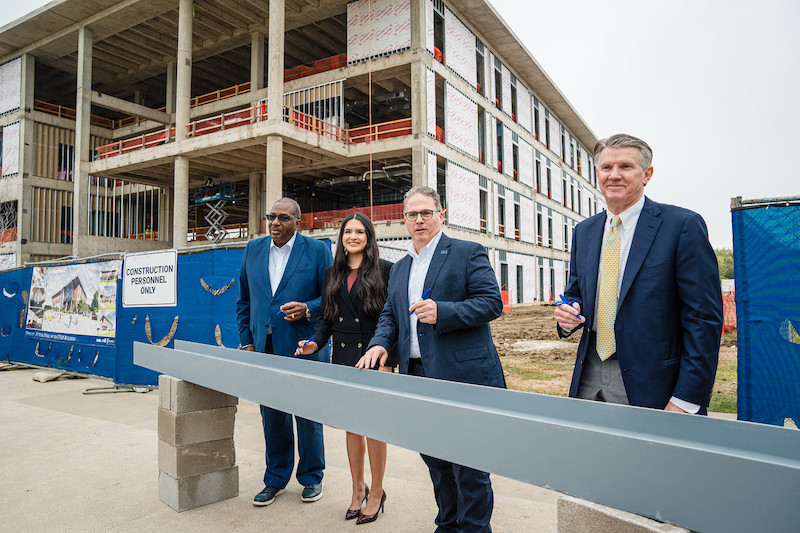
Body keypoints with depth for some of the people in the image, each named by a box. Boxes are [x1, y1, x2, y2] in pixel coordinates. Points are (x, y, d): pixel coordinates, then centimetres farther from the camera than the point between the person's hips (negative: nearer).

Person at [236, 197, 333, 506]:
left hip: (303, 348, -3)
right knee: (272, 417, 13)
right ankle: (276, 479, 30)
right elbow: (243, 301, 15)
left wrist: (308, 309, -20)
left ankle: (311, 477, 27)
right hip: (264, 348, 4)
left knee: (308, 416, 7)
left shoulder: (318, 251, -3)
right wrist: (246, 341, 9)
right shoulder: (253, 250, 10)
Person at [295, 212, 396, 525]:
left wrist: (387, 361, -13)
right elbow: (326, 317, 14)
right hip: (343, 358, 5)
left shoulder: (385, 270, -4)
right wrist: (315, 343, -4)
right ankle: (358, 489, 31)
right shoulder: (332, 275, 12)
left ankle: (377, 492, 23)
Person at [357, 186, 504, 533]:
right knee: (435, 460, 18)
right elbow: (390, 314, 20)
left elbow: (492, 303, -10)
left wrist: (442, 312, -22)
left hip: (462, 375, -6)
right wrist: (380, 342, -1)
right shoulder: (399, 268, 18)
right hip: (417, 375, 7)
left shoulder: (468, 253, -2)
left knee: (468, 464, 2)